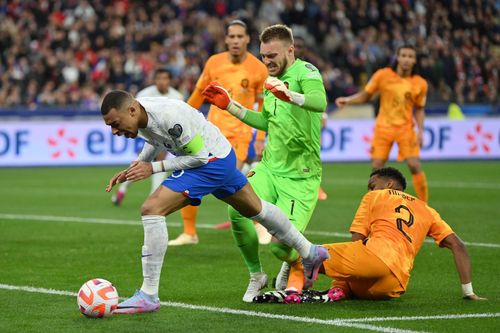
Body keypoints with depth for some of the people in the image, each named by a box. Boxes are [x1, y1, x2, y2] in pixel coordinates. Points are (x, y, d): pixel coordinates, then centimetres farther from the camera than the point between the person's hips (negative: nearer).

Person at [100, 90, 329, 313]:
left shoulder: (168, 116, -34)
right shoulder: (138, 115, -7)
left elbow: (200, 156, -24)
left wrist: (153, 168, -25)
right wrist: (133, 169, 1)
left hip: (213, 159, -10)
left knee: (151, 209, -21)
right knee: (254, 209, 29)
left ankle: (148, 296, -20)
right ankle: (310, 253, 50)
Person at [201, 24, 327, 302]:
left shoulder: (305, 72, -11)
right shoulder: (271, 81, 15)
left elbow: (320, 102, -34)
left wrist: (291, 96, -54)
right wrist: (230, 106, 21)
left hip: (300, 177, -7)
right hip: (270, 168, 7)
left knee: (280, 246, -15)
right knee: (237, 209, -23)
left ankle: (295, 264, 25)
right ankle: (257, 276, 0)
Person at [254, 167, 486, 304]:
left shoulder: (374, 197, 22)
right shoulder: (427, 211, 32)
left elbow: (356, 240, 12)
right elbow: (458, 246, 22)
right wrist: (468, 291, 23)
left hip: (375, 255, -4)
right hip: (394, 287, 4)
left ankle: (293, 289, -26)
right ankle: (338, 292, -5)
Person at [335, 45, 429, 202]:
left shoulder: (420, 83, -2)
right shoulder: (382, 75, -6)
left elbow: (419, 109, 9)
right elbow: (365, 95, 3)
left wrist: (420, 131, -2)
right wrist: (347, 100, -13)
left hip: (406, 128, 0)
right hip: (384, 126, 0)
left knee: (415, 166, -11)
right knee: (376, 166, -3)